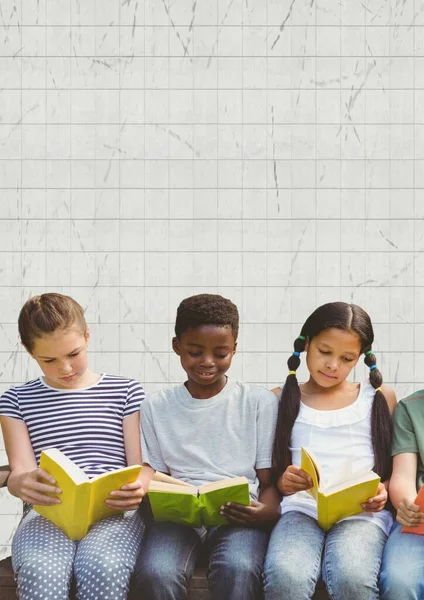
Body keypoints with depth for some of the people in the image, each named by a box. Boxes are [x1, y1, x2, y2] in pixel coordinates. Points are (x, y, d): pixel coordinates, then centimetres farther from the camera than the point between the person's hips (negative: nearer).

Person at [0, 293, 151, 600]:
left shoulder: (126, 391, 14)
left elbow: (141, 465, 9)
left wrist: (138, 488, -17)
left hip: (113, 510, 0)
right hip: (47, 511, 1)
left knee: (105, 569, -37)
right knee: (41, 572, -36)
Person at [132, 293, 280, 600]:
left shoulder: (260, 402, 9)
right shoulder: (156, 407, 13)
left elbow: (270, 481, 8)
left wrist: (266, 512, -16)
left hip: (239, 515, -1)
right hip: (178, 514, 1)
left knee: (238, 570, -36)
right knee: (156, 573, -32)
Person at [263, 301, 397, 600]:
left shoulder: (380, 398, 16)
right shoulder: (283, 399, 15)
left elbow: (394, 468, 15)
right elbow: (272, 472, 14)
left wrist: (383, 492, -7)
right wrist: (284, 482, -9)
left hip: (362, 512, 0)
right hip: (301, 509, 1)